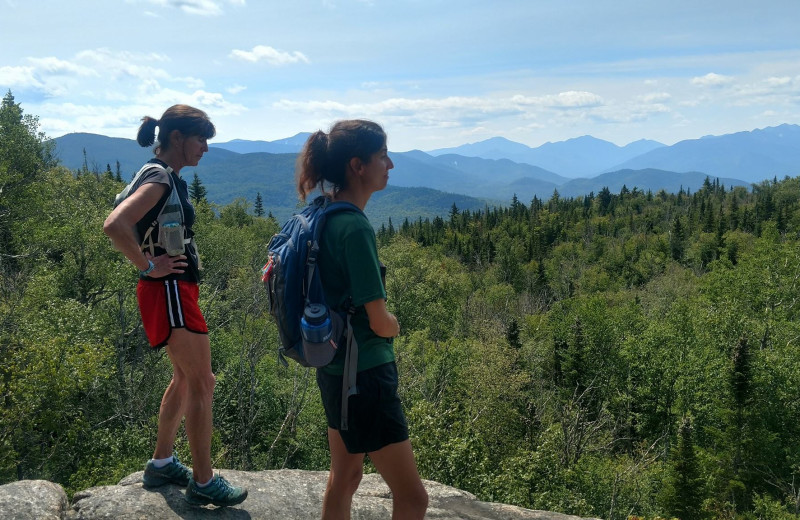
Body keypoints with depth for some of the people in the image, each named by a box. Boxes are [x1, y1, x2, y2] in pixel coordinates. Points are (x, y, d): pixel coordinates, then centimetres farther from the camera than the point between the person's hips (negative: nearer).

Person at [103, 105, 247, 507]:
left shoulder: (169, 178, 12)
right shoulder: (159, 179, -17)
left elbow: (140, 223, 28)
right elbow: (114, 225, -31)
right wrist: (147, 267, -21)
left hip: (177, 289, 10)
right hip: (169, 292, -10)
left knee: (185, 379, 19)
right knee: (202, 384, -3)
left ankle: (161, 464, 31)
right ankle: (203, 482, 8)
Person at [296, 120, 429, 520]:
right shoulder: (354, 227, -23)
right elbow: (381, 322, -21)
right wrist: (394, 325, 2)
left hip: (335, 368, 10)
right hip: (364, 374, -10)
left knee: (344, 477, 23)